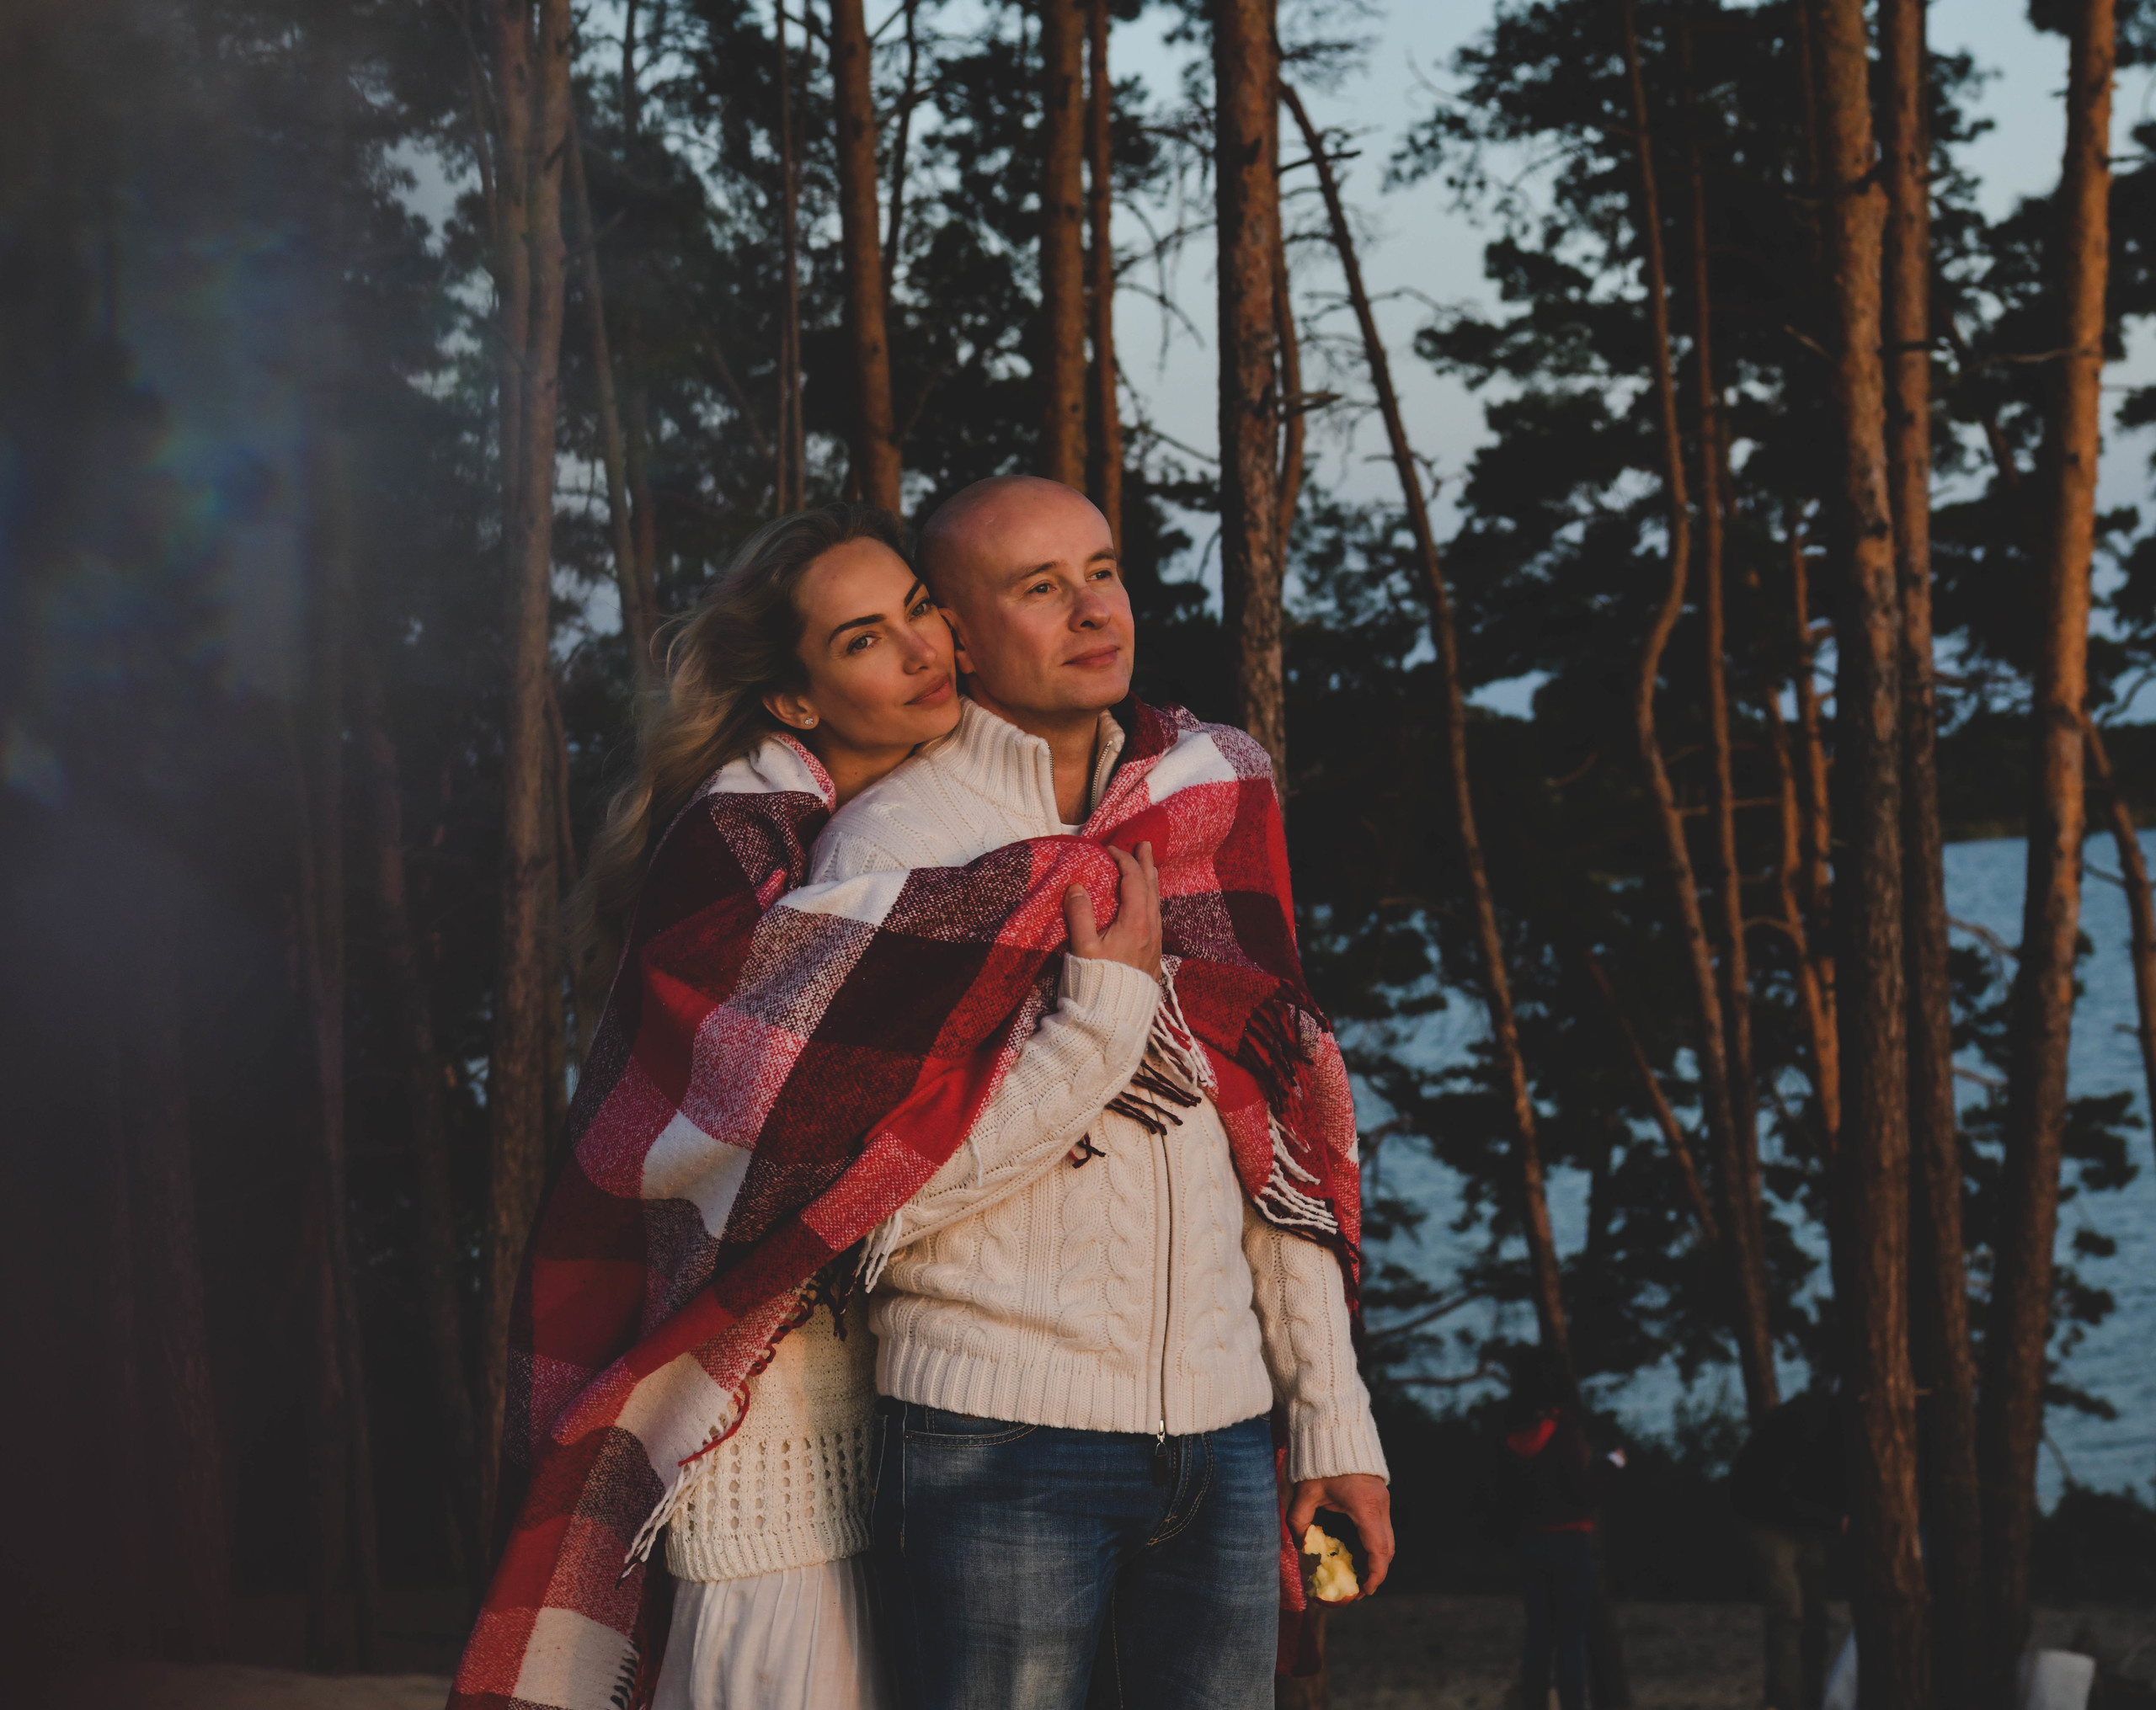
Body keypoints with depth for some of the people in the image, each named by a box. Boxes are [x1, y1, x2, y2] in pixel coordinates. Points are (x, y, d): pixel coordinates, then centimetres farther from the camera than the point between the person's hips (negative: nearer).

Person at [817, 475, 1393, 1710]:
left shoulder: (1203, 803, 13)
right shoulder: (885, 846, -3)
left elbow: (1275, 1137, 15)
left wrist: (1332, 1416, 12)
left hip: (1220, 1434, 5)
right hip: (1004, 1435, -5)